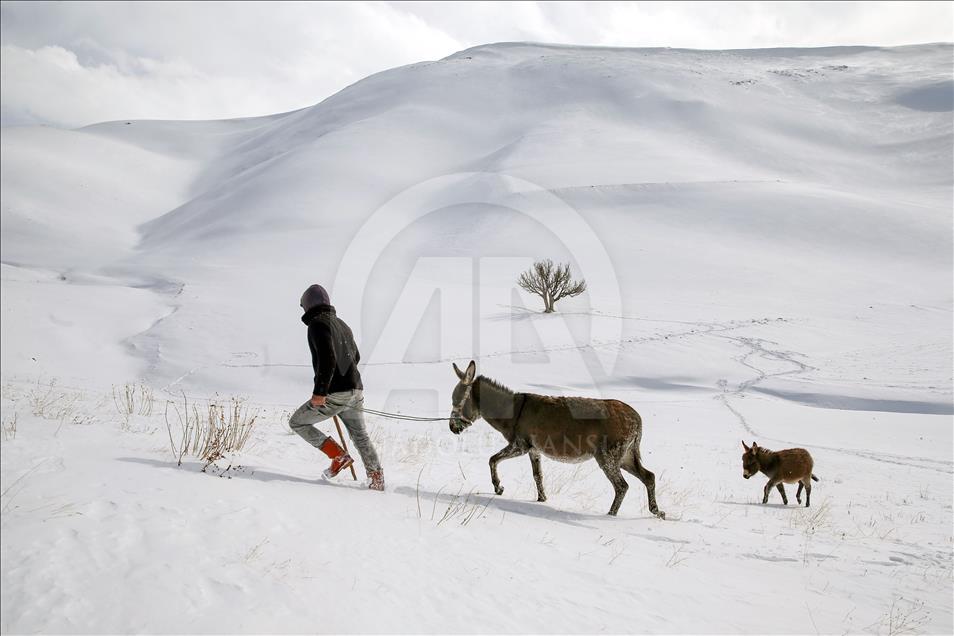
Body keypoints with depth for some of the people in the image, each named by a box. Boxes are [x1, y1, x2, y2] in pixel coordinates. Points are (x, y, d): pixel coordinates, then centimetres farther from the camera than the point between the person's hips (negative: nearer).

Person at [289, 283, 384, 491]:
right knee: (360, 435, 20)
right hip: (356, 390, 8)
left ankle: (339, 456, -1)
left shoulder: (318, 323, -10)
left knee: (297, 422, 8)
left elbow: (327, 357, -24)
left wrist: (320, 391, -24)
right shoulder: (341, 324, 16)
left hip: (335, 394, -8)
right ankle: (377, 478, 16)